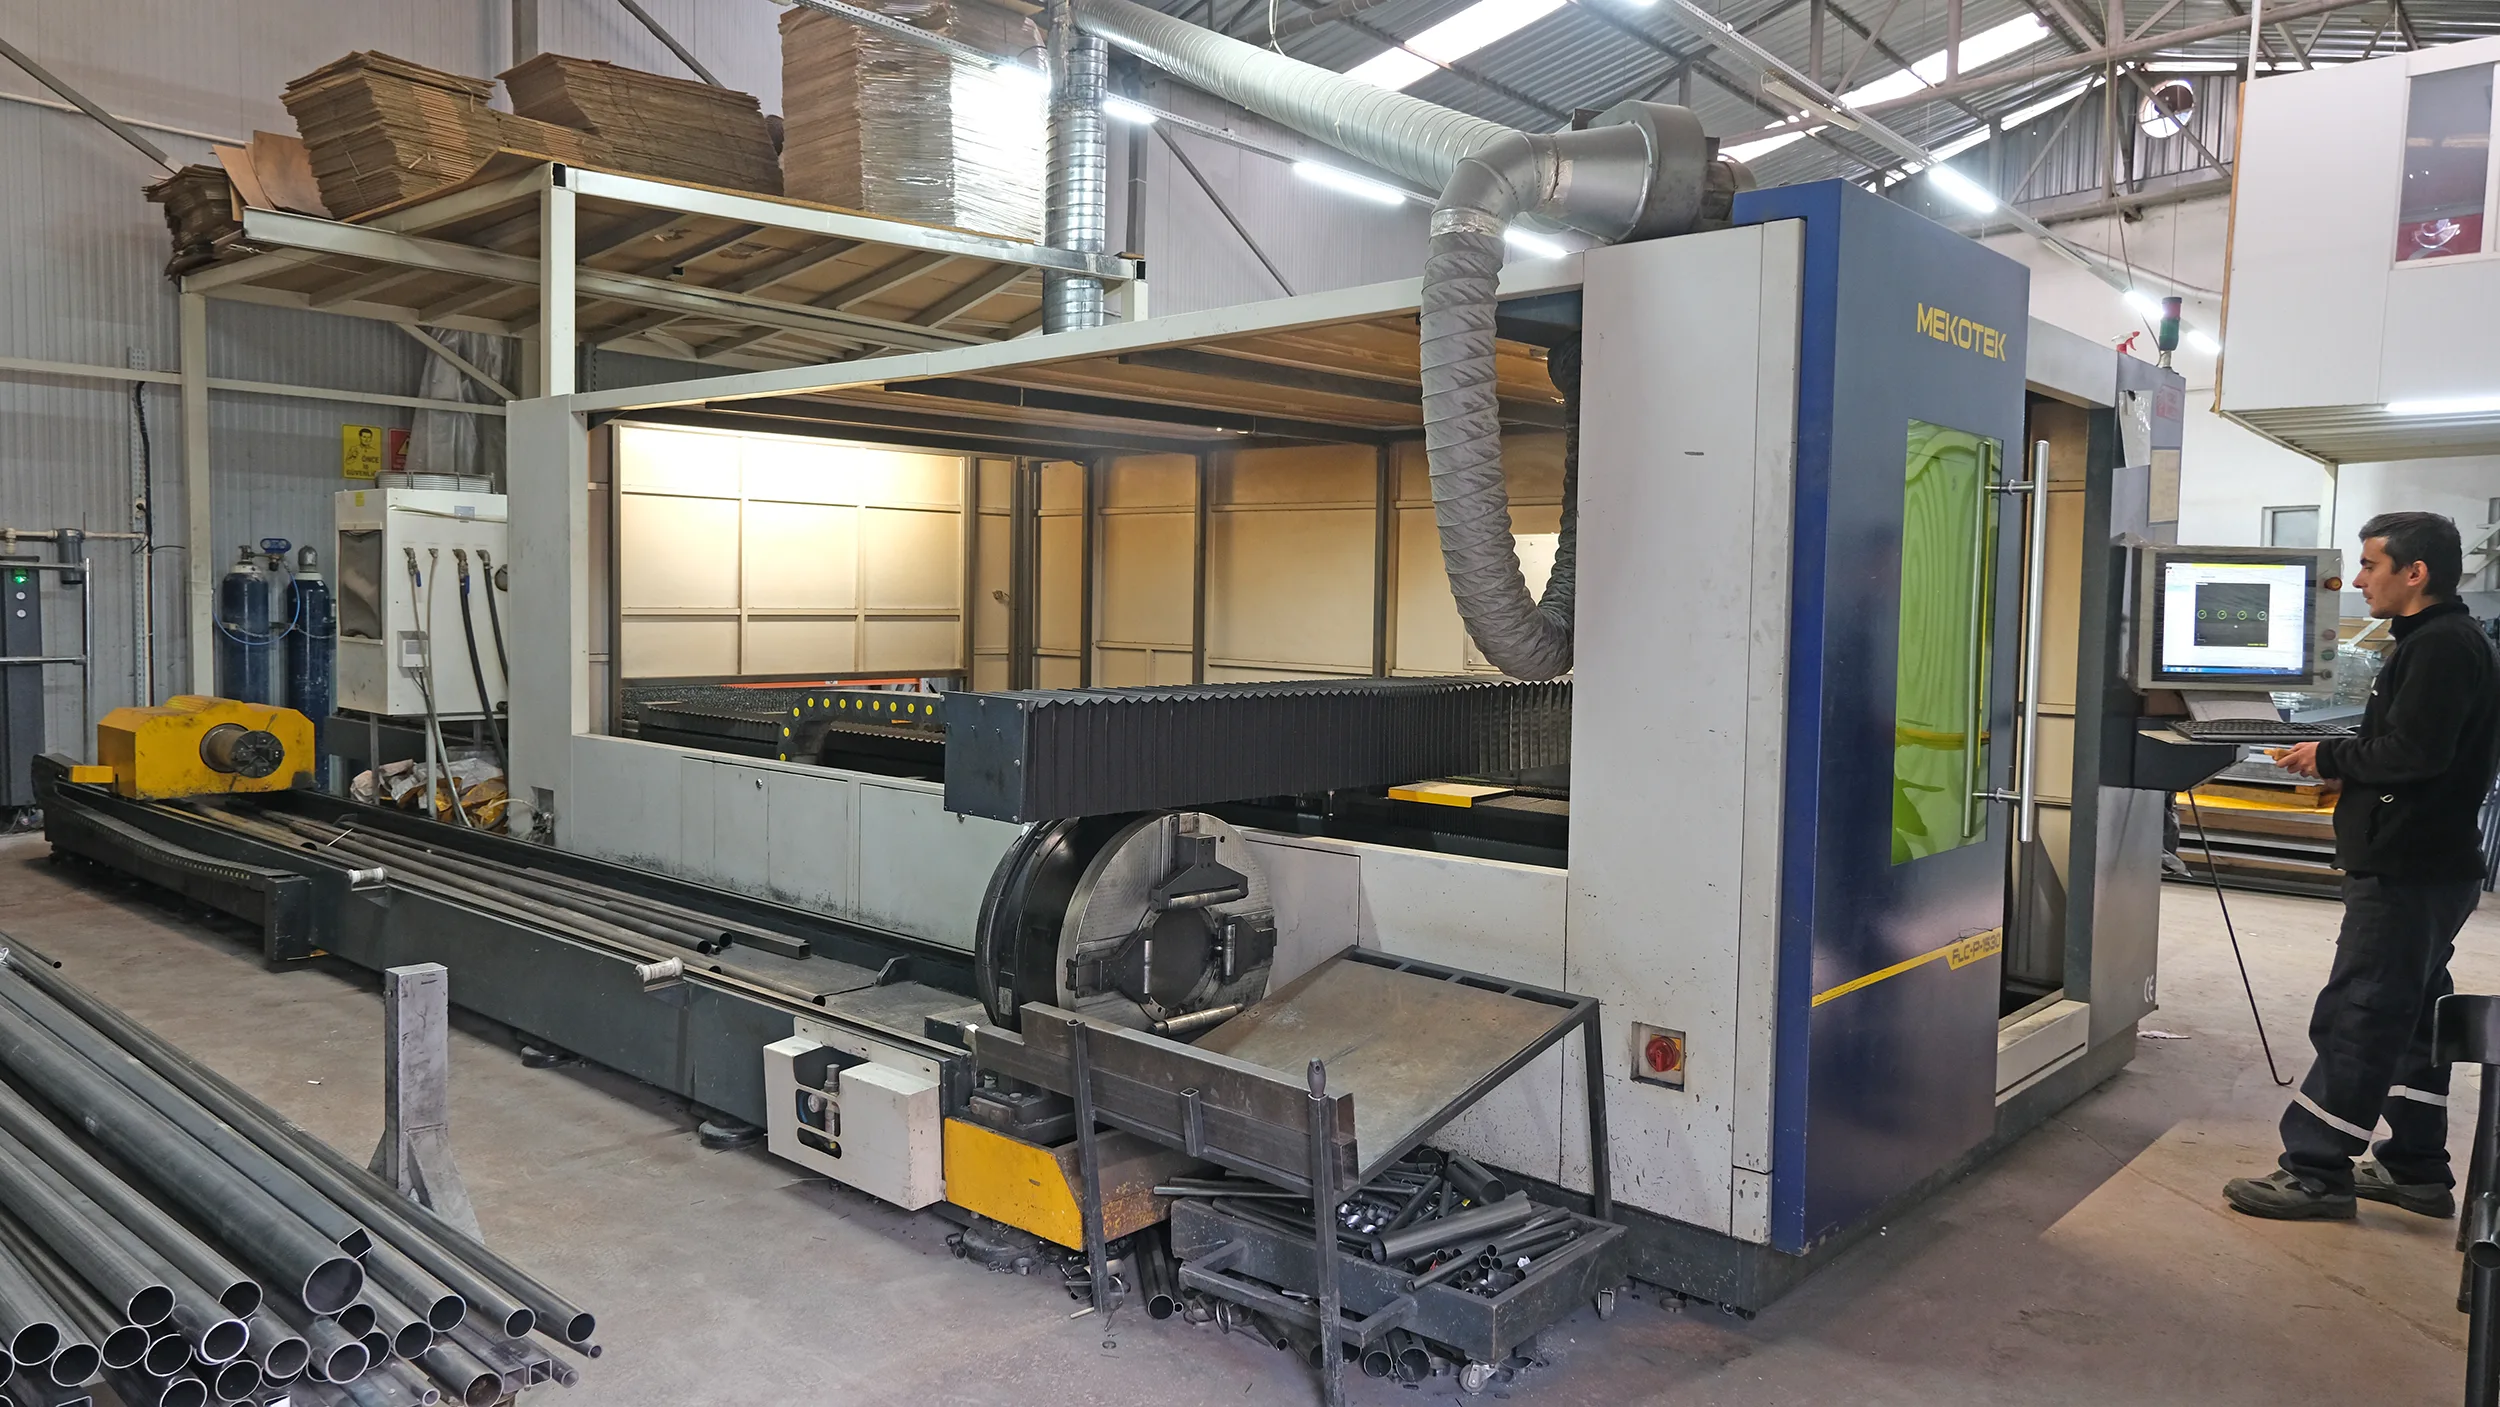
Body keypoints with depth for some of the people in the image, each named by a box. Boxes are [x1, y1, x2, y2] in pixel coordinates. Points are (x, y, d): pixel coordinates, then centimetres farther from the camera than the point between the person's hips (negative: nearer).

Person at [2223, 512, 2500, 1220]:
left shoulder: (2441, 646, -16)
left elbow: (2413, 752, -25)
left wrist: (2331, 756, -10)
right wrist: (2342, 760, 6)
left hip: (2407, 875, -11)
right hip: (2430, 867, 11)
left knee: (2356, 1019, -6)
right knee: (2408, 1016, 16)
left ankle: (2317, 1173, 0)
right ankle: (2415, 1170, 25)